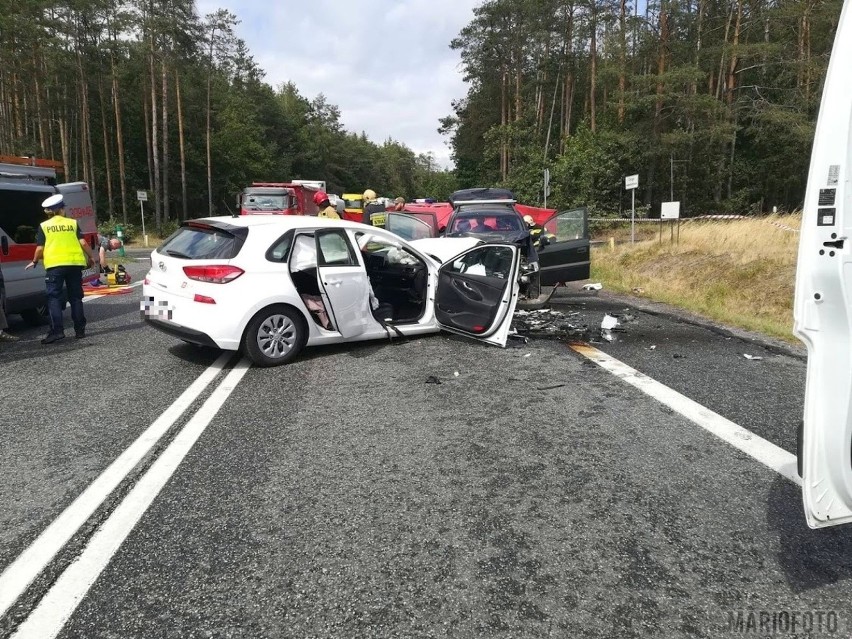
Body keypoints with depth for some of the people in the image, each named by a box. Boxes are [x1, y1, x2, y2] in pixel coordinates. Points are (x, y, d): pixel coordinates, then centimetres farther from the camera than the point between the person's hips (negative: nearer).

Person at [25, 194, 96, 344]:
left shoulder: (44, 226, 6)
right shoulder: (72, 223, 8)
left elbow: (40, 248, 3)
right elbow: (83, 243, 0)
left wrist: (34, 262, 20)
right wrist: (91, 257, 15)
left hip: (54, 265, -1)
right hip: (75, 263, 2)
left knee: (54, 297, 0)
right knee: (75, 297, 9)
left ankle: (57, 330, -11)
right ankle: (80, 330, 8)